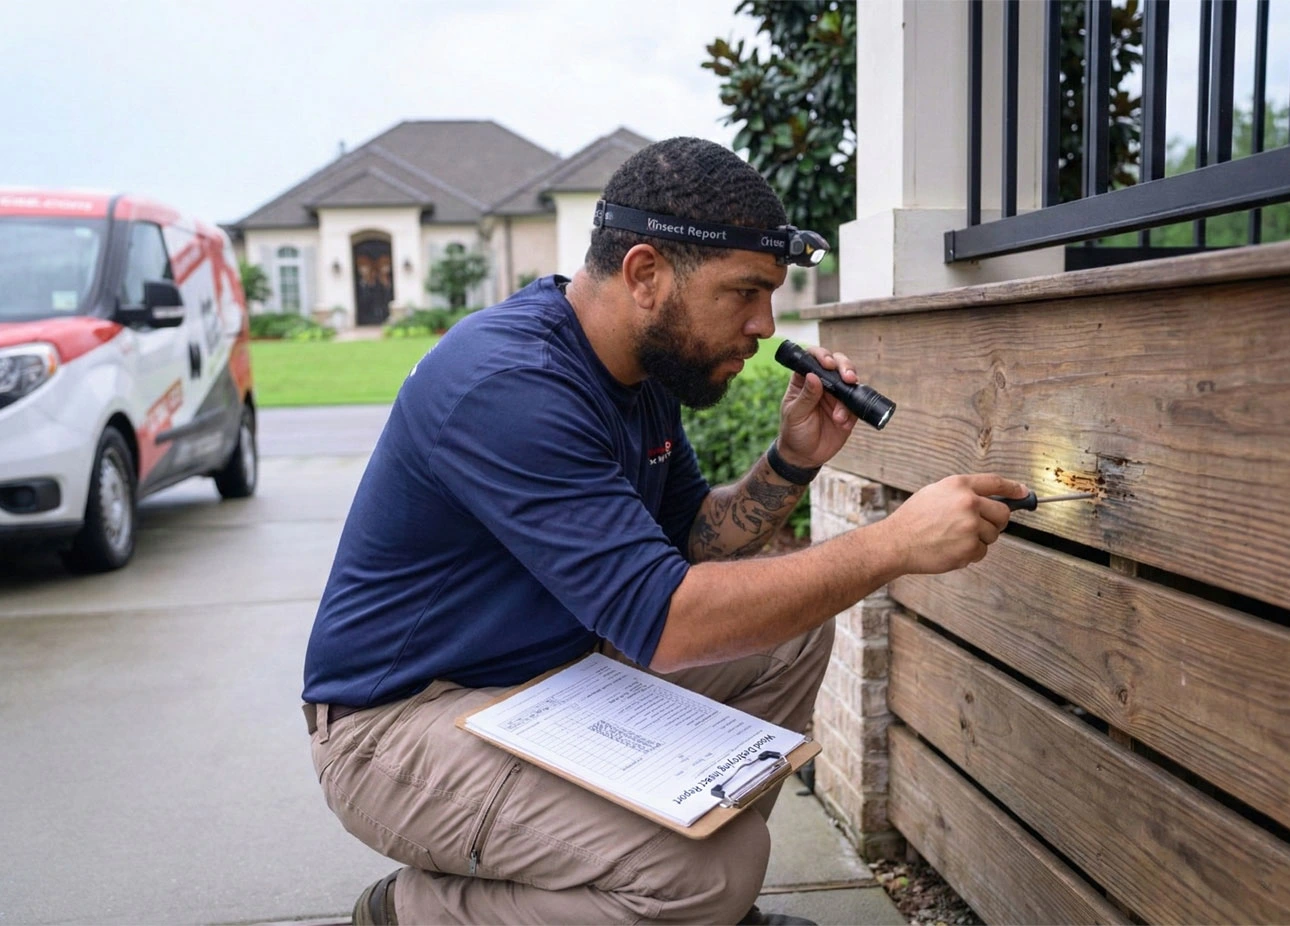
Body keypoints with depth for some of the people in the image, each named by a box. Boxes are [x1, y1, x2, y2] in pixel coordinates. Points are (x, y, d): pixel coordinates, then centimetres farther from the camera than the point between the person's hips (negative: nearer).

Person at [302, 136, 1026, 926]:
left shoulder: (647, 364, 2)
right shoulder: (506, 384, -28)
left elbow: (691, 544, 10)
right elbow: (662, 620, -33)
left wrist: (792, 463, -7)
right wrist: (895, 544, -29)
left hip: (563, 666, 9)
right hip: (403, 715, -9)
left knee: (793, 633, 3)